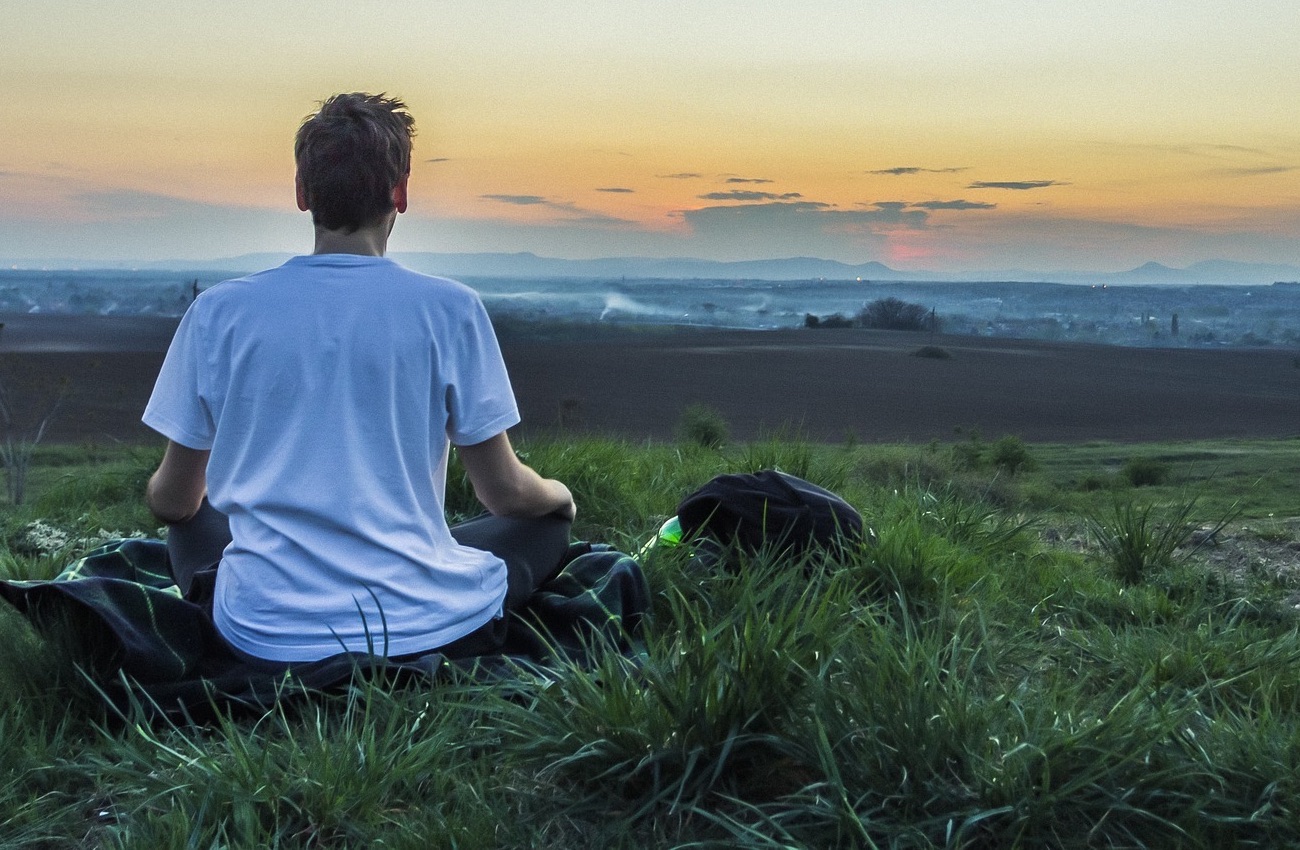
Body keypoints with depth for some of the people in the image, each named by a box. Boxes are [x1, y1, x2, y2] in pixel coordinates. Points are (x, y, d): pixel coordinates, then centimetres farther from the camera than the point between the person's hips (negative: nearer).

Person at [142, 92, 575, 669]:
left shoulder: (218, 312, -3)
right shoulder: (448, 309, -8)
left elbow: (173, 500, 7)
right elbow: (504, 492, -1)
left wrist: (159, 496, 33)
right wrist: (560, 495, 23)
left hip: (266, 638, 2)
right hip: (423, 629, -1)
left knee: (191, 526, 33)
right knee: (547, 524, 24)